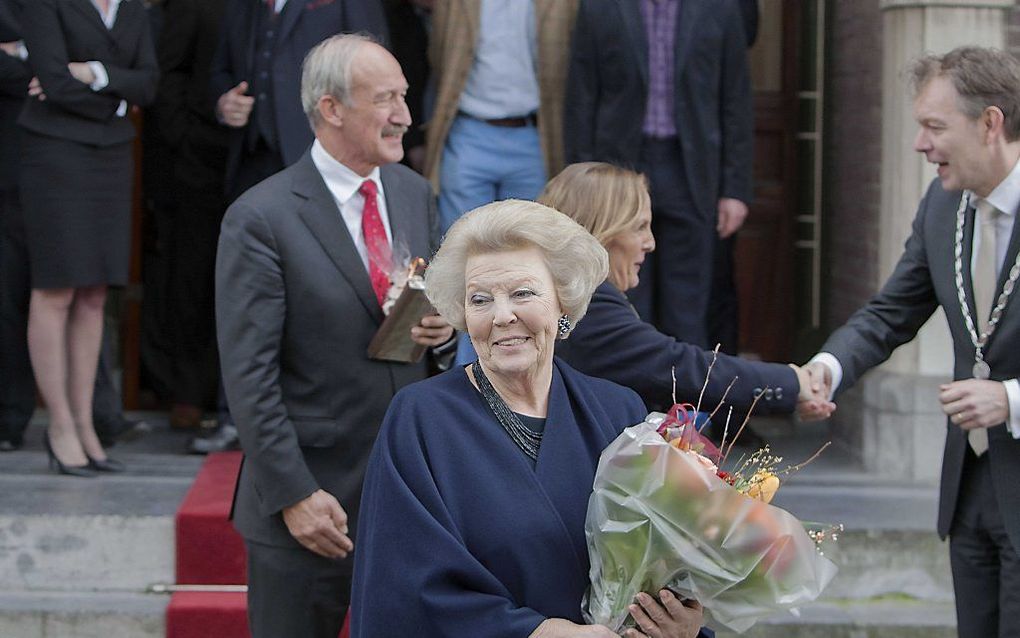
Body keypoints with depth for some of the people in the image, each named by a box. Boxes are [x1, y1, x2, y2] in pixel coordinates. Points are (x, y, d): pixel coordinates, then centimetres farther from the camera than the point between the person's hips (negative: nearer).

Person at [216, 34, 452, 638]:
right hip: (312, 497, -5)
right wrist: (293, 495, -17)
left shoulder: (416, 193, 7)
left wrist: (443, 327, -5)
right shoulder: (261, 219, -13)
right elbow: (249, 377, -13)